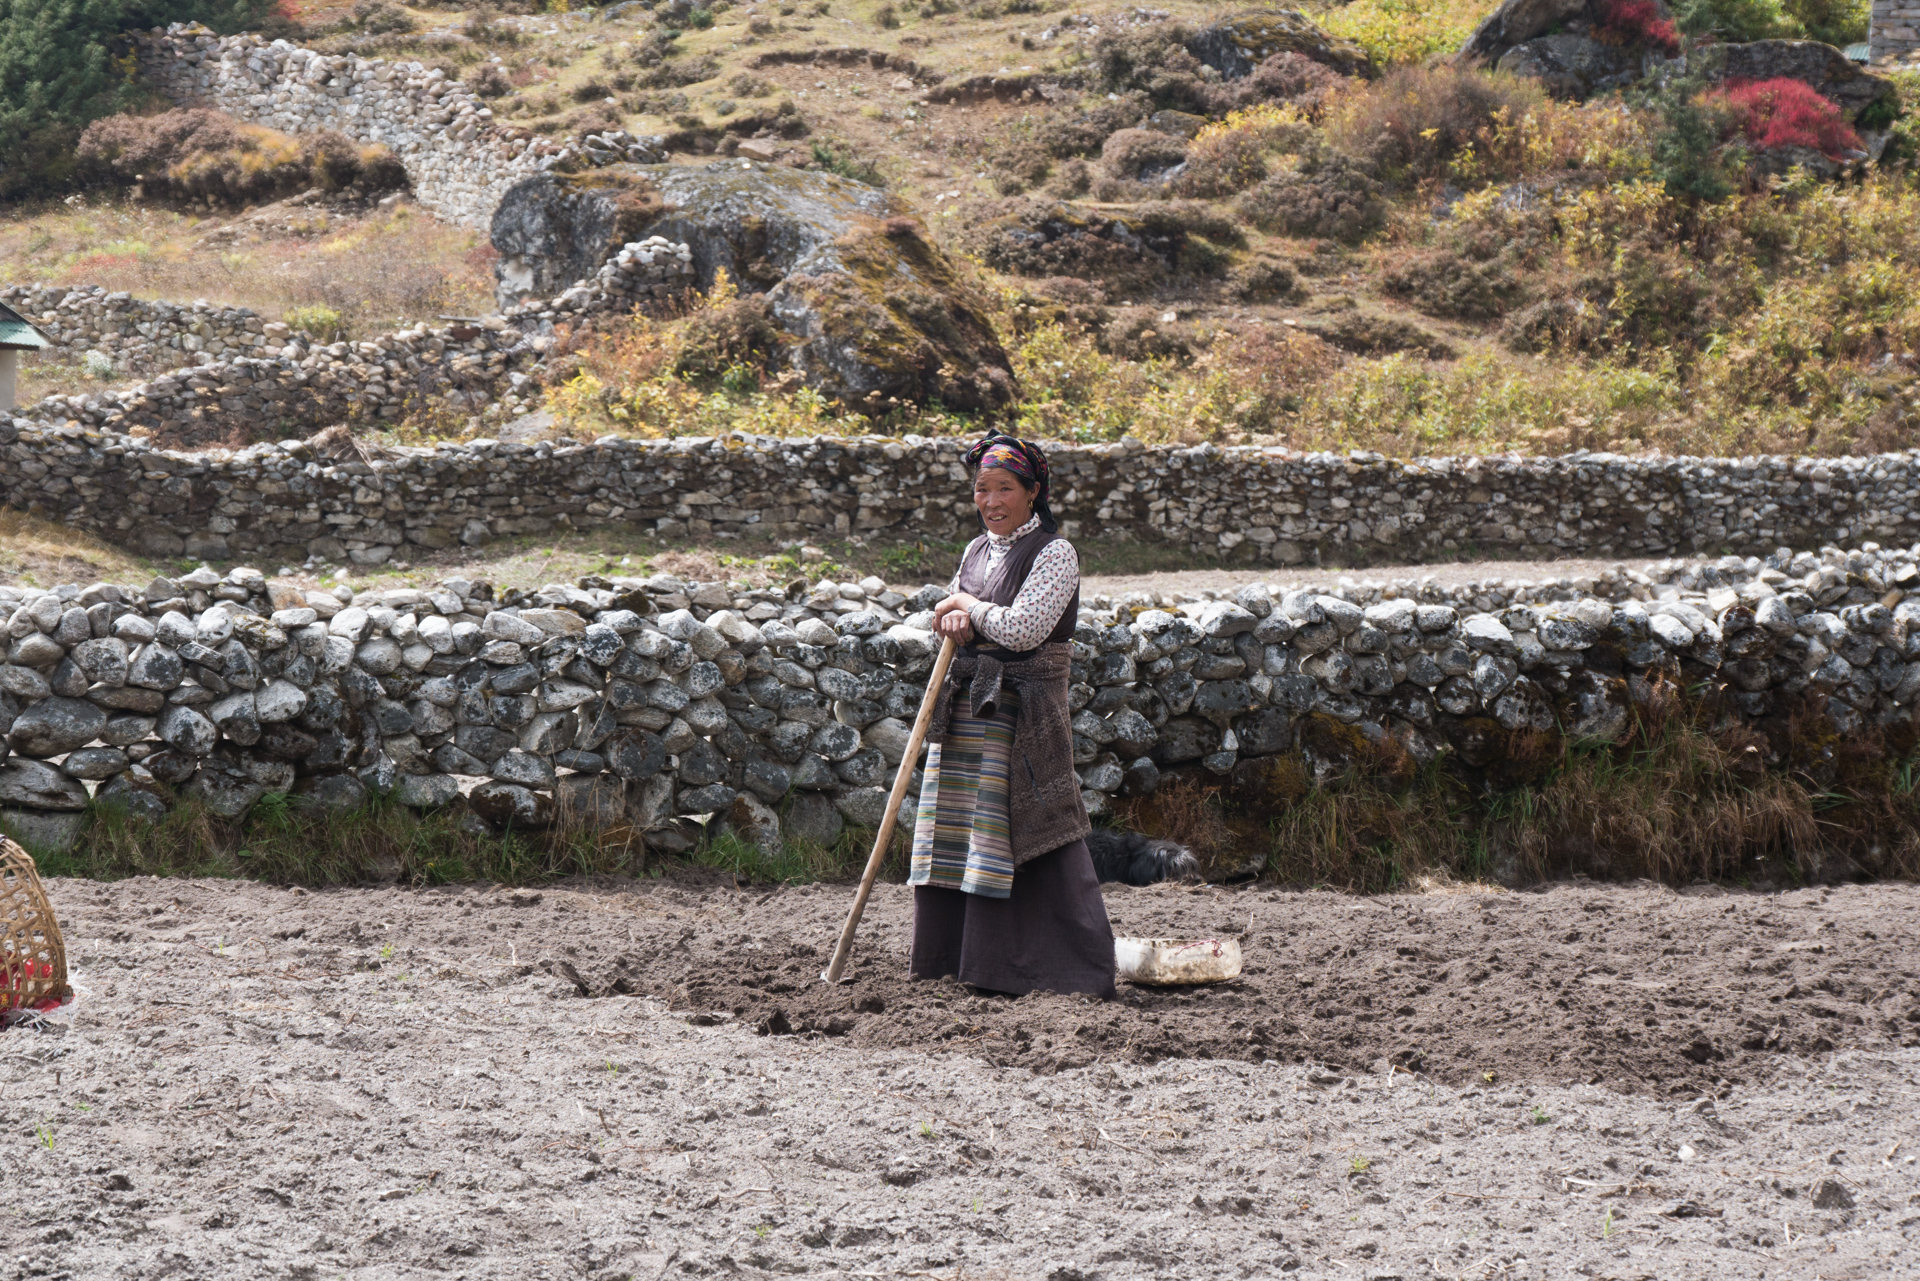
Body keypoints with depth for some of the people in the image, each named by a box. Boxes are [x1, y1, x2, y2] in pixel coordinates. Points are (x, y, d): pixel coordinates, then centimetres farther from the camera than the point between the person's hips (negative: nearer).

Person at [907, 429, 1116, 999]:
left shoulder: (1054, 553, -9)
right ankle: (956, 959, 18)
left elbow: (1025, 627, -19)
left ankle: (1080, 969, -6)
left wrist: (971, 609, -5)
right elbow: (951, 610, 21)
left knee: (1037, 838, -9)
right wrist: (953, 621, -2)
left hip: (1025, 711, -7)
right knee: (958, 831, 9)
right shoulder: (977, 550, 14)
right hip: (967, 710, 8)